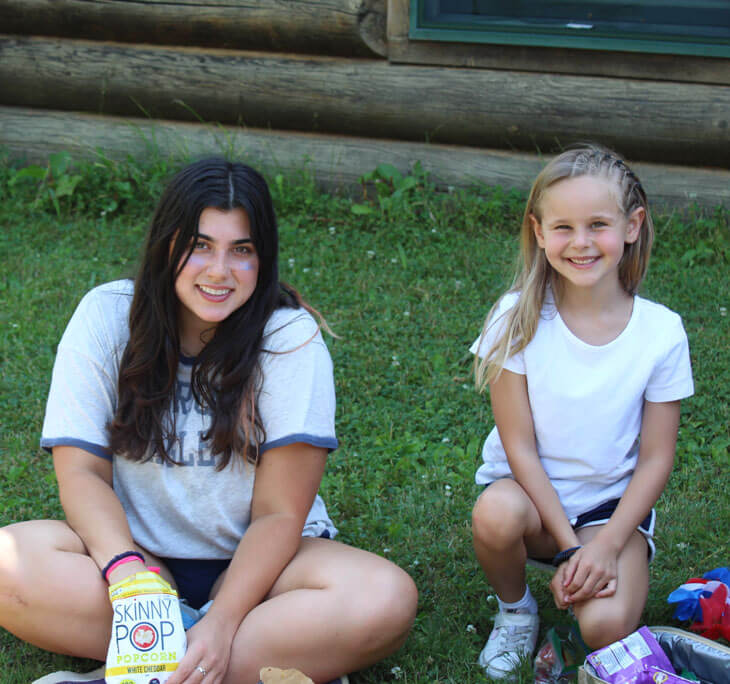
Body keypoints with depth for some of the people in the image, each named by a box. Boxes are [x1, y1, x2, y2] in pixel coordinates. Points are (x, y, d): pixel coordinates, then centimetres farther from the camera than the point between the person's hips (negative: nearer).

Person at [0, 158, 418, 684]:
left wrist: (223, 624, -29)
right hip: (139, 550, 1)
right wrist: (127, 571, -29)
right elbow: (82, 470, -10)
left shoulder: (290, 337, -12)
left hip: (255, 563, -1)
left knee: (387, 599, -30)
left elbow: (279, 514, -15)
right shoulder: (107, 316, -7)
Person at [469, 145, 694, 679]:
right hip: (530, 491, 1)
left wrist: (607, 545, -16)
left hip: (613, 502, -1)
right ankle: (515, 609, -1)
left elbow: (656, 458, -5)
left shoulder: (661, 331, -11)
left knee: (607, 627, -26)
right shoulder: (519, 318, -13)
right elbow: (519, 443, -11)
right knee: (496, 513, -35)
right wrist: (569, 543, -17)